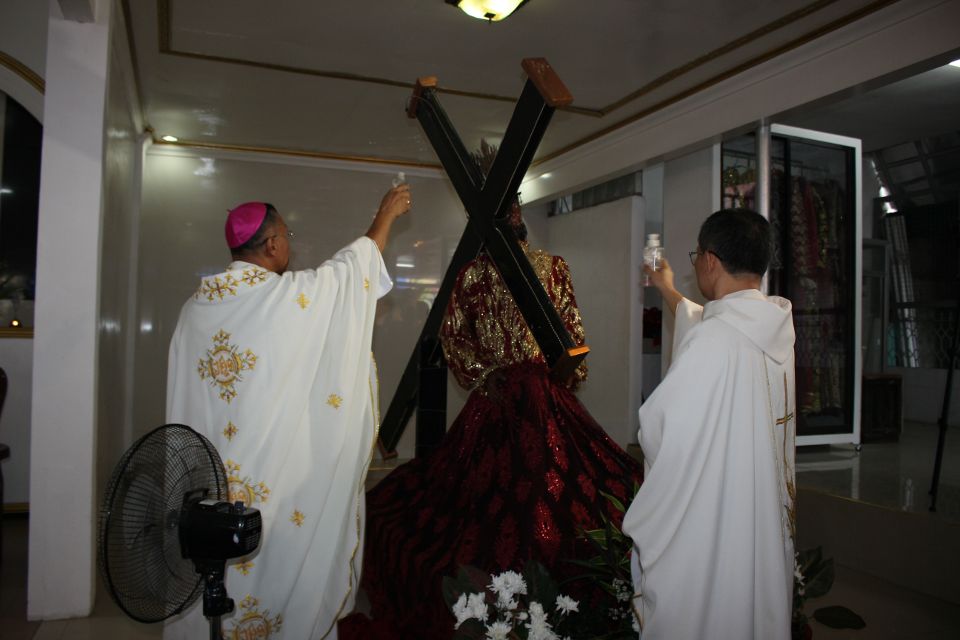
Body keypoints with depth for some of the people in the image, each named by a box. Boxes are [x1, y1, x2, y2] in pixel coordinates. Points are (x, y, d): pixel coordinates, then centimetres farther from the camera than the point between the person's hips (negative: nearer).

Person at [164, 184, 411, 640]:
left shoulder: (197, 305, 2)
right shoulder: (291, 296, -13)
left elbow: (185, 406, 8)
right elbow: (353, 264, 2)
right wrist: (387, 214, 18)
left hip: (205, 480, 6)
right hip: (273, 478, -6)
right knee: (276, 569, 8)